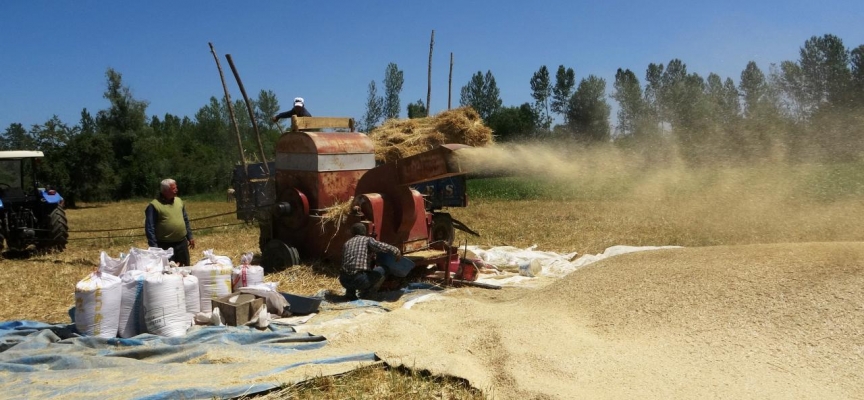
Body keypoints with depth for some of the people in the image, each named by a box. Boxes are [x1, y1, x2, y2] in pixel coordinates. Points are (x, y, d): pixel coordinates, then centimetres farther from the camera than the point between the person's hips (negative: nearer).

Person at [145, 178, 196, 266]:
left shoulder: (179, 201, 8)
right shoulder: (154, 205, -12)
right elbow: (149, 228, -13)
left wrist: (190, 237, 15)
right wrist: (154, 246, -16)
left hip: (182, 243, 6)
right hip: (165, 246, -6)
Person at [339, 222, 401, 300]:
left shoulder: (346, 244, 21)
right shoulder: (368, 240, 7)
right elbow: (383, 247, -12)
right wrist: (397, 252, 5)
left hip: (344, 281, 5)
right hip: (360, 281, -5)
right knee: (382, 270, 20)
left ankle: (350, 292, 16)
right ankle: (365, 292, 7)